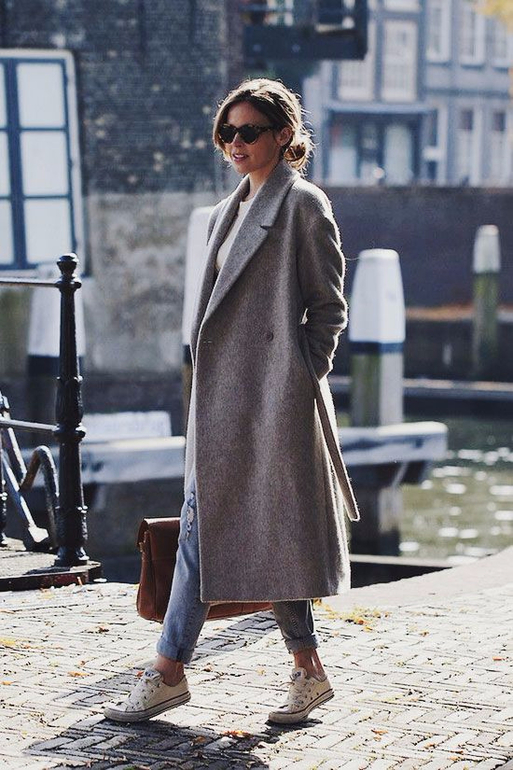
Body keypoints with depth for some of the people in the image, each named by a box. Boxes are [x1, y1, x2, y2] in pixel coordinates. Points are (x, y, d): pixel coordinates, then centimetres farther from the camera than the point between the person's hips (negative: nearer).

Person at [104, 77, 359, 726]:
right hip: (222, 391, 8)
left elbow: (329, 307, -6)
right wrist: (205, 381, 14)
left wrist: (304, 378, -11)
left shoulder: (303, 204, -6)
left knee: (272, 531, -3)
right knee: (203, 525, 7)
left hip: (274, 391, -8)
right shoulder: (230, 210, 17)